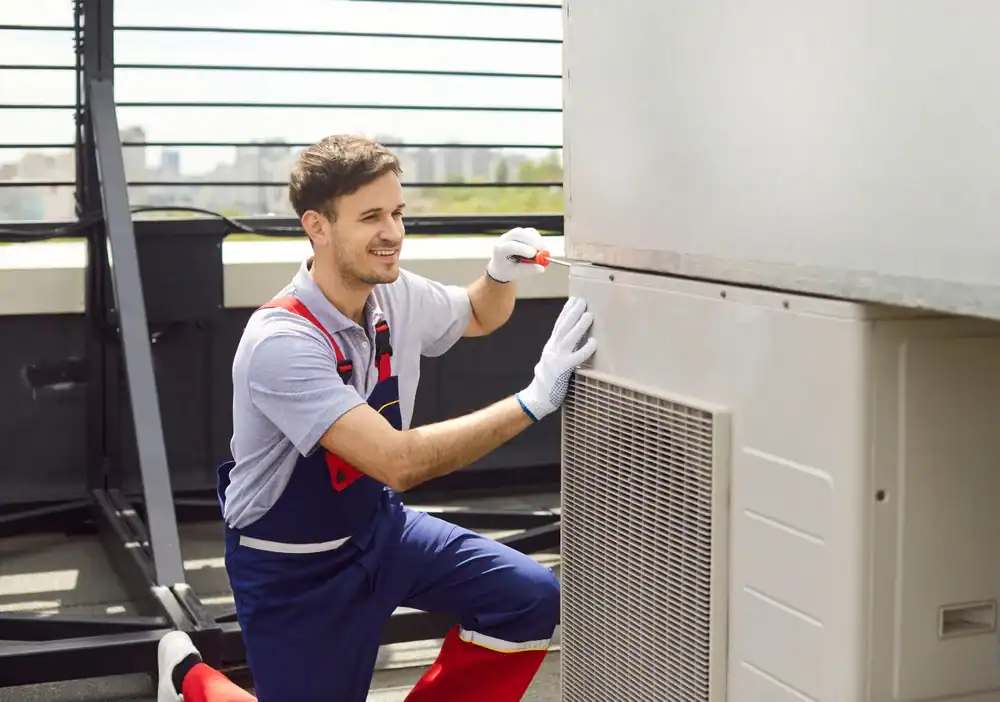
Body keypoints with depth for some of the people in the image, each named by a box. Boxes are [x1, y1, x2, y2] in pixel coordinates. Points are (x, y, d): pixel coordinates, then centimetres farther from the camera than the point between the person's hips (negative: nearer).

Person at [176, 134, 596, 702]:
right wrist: (534, 400, -39)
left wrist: (500, 275, -8)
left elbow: (479, 317, 15)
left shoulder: (397, 295, -8)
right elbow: (398, 461, -38)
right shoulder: (282, 342, -30)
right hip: (293, 568, -6)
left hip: (379, 526, 6)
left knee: (531, 598, -9)